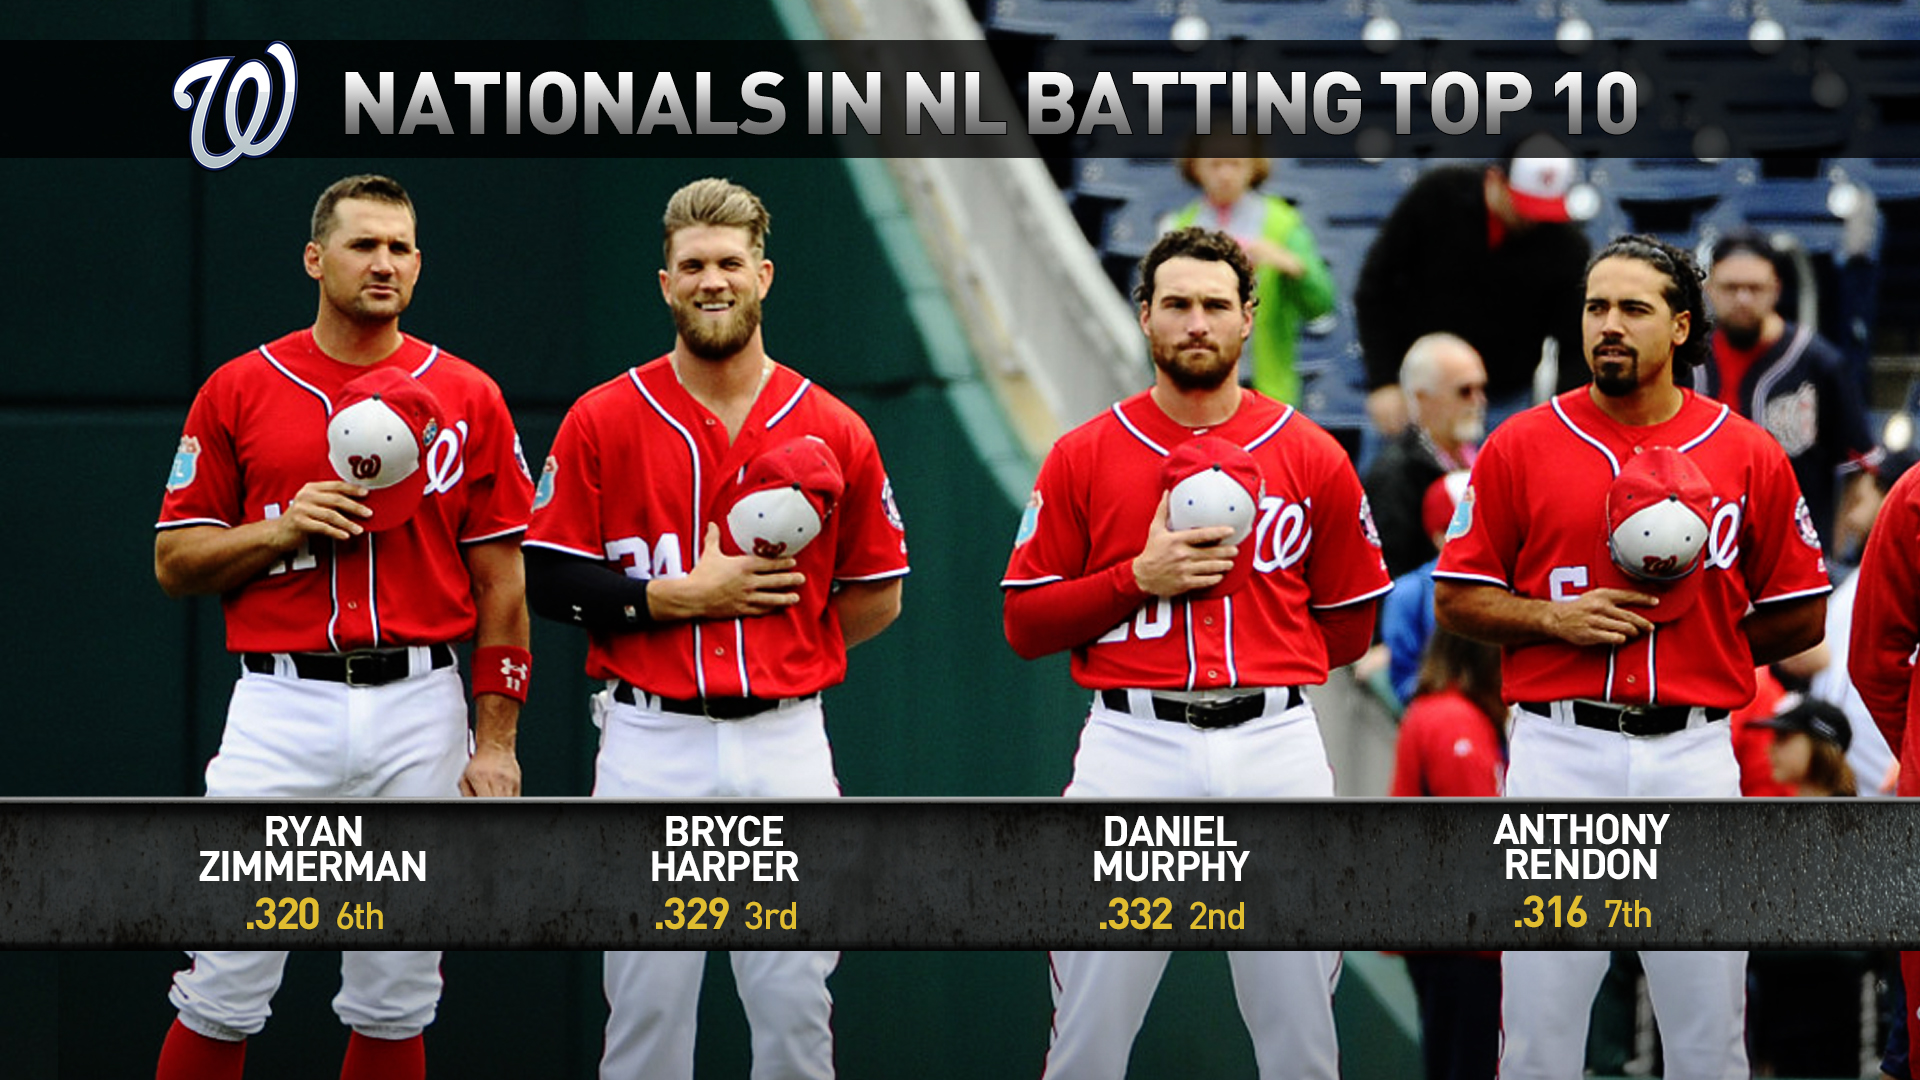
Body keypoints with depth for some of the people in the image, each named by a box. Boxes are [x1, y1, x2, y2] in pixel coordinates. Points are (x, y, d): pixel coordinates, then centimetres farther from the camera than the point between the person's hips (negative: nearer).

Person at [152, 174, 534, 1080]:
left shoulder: (467, 399, 7)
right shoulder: (239, 391, 5)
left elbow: (500, 581, 7)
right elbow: (174, 562, 7)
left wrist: (496, 741, 0)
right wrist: (283, 531, -11)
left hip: (420, 709, 1)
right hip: (281, 706, -1)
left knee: (394, 1004, 6)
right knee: (222, 996, -4)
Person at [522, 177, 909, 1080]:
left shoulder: (832, 433, 6)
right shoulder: (603, 421, 2)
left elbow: (878, 598, 14)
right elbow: (551, 582, -2)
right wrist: (684, 599, -10)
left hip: (786, 744, 1)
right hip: (650, 745, -1)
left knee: (796, 1007, 1)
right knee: (646, 1005, 1)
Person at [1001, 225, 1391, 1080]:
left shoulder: (1313, 459, 6)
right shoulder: (1082, 457, 5)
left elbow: (1348, 629, 14)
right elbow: (1024, 624, 4)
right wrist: (1138, 578, -7)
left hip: (1275, 745, 1)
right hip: (1132, 748, -1)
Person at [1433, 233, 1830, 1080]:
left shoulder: (1748, 456, 5)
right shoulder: (1519, 447, 4)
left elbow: (1801, 618, 11)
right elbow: (1456, 599, 6)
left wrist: (1698, 639, 2)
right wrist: (1558, 620, -9)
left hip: (1693, 753, 1)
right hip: (1559, 753, 0)